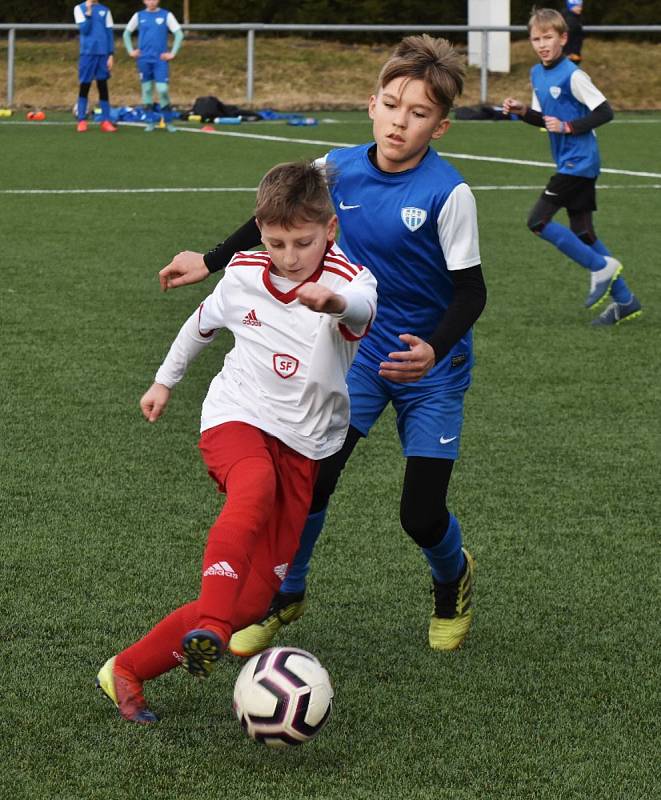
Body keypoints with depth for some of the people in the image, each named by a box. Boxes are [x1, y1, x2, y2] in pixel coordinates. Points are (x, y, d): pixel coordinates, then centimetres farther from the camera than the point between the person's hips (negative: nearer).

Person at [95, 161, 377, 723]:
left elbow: (362, 306, -40)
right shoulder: (244, 275, 0)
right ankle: (208, 631, -52)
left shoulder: (348, 280, -12)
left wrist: (337, 303, -63)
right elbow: (203, 323, 23)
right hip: (238, 418, 0)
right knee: (256, 488, -38)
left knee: (255, 598, -6)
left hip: (302, 443, 0)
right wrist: (165, 380, 32)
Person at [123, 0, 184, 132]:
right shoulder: (139, 16, 7)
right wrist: (130, 51, 7)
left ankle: (168, 122, 1)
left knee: (163, 90, -10)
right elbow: (127, 33, 17)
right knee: (146, 90, 4)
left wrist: (172, 53, -6)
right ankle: (150, 122, 12)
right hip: (144, 60, 2)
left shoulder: (166, 15, 1)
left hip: (160, 60, -2)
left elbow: (179, 34, 0)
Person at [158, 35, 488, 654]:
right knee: (311, 476, -11)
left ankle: (453, 583, 33)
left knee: (421, 515, -4)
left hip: (430, 366, -3)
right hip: (361, 349, 3)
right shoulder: (338, 170, -9)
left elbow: (471, 291, -17)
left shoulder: (447, 194, -22)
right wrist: (210, 262, 17)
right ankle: (283, 597, 15)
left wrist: (434, 350, -34)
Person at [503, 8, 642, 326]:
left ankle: (601, 267, -4)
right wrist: (522, 111, 2)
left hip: (579, 162, -9)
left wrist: (568, 127, -20)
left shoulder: (572, 75, -15)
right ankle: (625, 301, 13)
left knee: (538, 221, -12)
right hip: (569, 164, 9)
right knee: (581, 233, 8)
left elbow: (605, 112, -15)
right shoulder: (537, 74, 11)